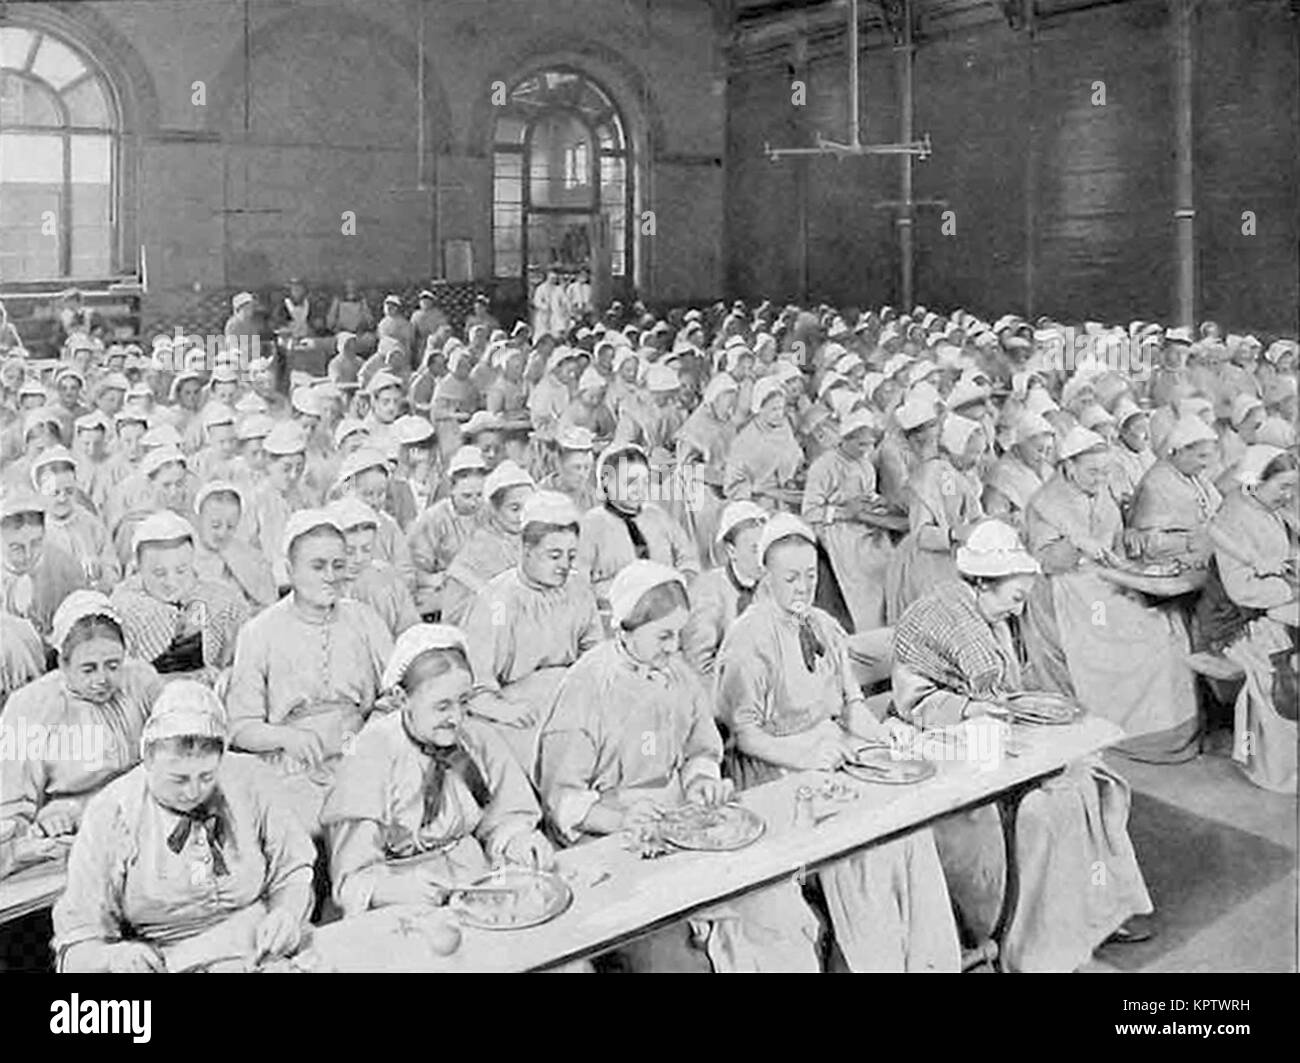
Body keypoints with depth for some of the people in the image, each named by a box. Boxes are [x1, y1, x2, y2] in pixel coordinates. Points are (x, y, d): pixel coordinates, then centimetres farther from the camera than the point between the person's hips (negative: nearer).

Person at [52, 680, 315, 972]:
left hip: (264, 956, 0)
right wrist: (113, 958, -23)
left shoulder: (250, 781, -1)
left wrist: (288, 913, -10)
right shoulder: (109, 815, -5)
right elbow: (77, 947, -2)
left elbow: (293, 871, 11)